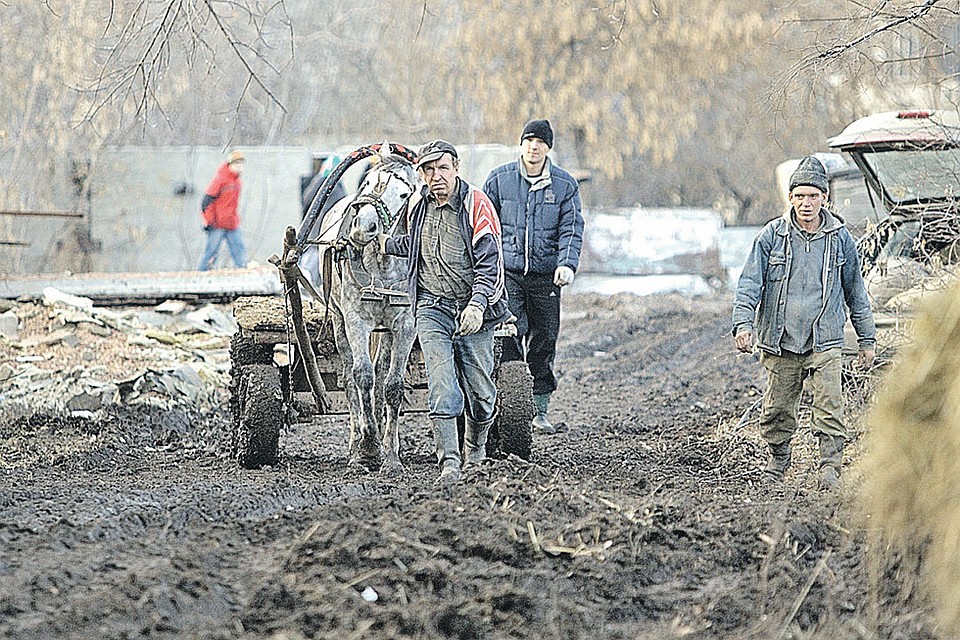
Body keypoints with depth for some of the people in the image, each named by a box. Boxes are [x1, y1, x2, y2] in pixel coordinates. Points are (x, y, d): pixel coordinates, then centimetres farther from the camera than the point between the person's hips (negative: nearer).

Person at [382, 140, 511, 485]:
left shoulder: (477, 204, -9)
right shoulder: (419, 205, 7)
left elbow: (490, 261, -15)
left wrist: (477, 304, -26)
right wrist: (386, 243, 21)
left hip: (472, 311, -3)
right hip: (432, 307, 3)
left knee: (478, 389, 6)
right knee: (441, 385, -13)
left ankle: (475, 448, 32)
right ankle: (449, 461, -17)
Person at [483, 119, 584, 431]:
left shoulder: (565, 185, 4)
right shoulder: (500, 179, 4)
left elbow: (571, 229, 0)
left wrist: (567, 264, -17)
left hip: (545, 276, 1)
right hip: (507, 272, -1)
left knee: (544, 340, 5)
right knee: (510, 335, -13)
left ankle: (539, 409, 15)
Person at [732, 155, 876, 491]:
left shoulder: (840, 238, 5)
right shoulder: (772, 235, 0)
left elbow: (855, 291, 14)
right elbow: (750, 283, -1)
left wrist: (867, 339, 14)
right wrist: (743, 322, -16)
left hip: (825, 341, 0)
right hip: (781, 341, 0)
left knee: (830, 409, -12)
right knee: (777, 411, 7)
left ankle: (830, 470, -8)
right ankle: (779, 460, 29)